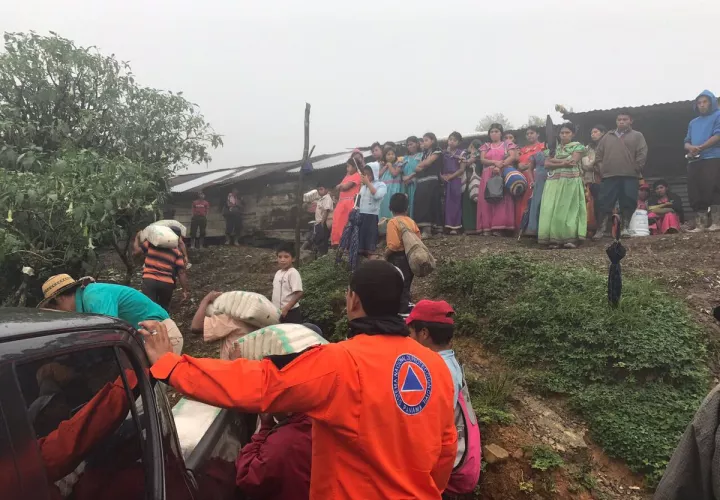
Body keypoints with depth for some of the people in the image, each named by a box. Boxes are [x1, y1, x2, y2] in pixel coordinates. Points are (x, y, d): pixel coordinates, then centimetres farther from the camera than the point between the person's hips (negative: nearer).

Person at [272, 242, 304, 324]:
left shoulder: (293, 273, -14)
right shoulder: (278, 273, 11)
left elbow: (299, 294, -20)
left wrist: (286, 308, -22)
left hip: (290, 313, -8)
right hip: (278, 312, 9)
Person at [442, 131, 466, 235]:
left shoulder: (461, 153, 1)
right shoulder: (445, 153, 11)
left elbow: (462, 169, -5)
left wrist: (451, 176, -12)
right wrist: (442, 175, -8)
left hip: (456, 180, -3)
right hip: (445, 181, 3)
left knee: (455, 203, -4)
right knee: (447, 203, 1)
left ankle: (455, 226, -4)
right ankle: (447, 225, 4)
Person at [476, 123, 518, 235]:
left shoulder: (508, 145, 11)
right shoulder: (486, 146, 18)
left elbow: (512, 157, -5)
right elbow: (482, 160, 4)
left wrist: (500, 166, -18)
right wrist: (495, 162, -13)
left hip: (503, 175, -2)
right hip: (488, 176, 2)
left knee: (501, 199, -13)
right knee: (487, 200, -7)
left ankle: (498, 227, -17)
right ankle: (487, 227, -11)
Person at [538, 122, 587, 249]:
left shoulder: (578, 146, 6)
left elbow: (573, 162, -10)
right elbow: (547, 164, 3)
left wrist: (555, 161, -5)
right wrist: (563, 163, -8)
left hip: (570, 182, -4)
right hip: (553, 182, 4)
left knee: (568, 209, -10)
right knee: (551, 210, -6)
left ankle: (570, 238, -11)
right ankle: (554, 239, -6)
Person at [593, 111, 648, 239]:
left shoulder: (637, 136, 11)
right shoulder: (607, 137, 19)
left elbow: (642, 154, 1)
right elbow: (598, 154, 17)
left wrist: (636, 169, -6)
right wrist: (601, 168, 6)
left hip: (630, 176, -2)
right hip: (609, 176, 2)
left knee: (628, 203, -4)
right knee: (605, 203, -3)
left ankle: (625, 228, 5)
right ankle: (601, 229, -1)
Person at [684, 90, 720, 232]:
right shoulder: (693, 123, 25)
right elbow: (687, 142, 18)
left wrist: (700, 148, -11)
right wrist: (690, 147, -5)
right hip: (694, 162, 6)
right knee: (695, 194, -1)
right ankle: (700, 225, 2)